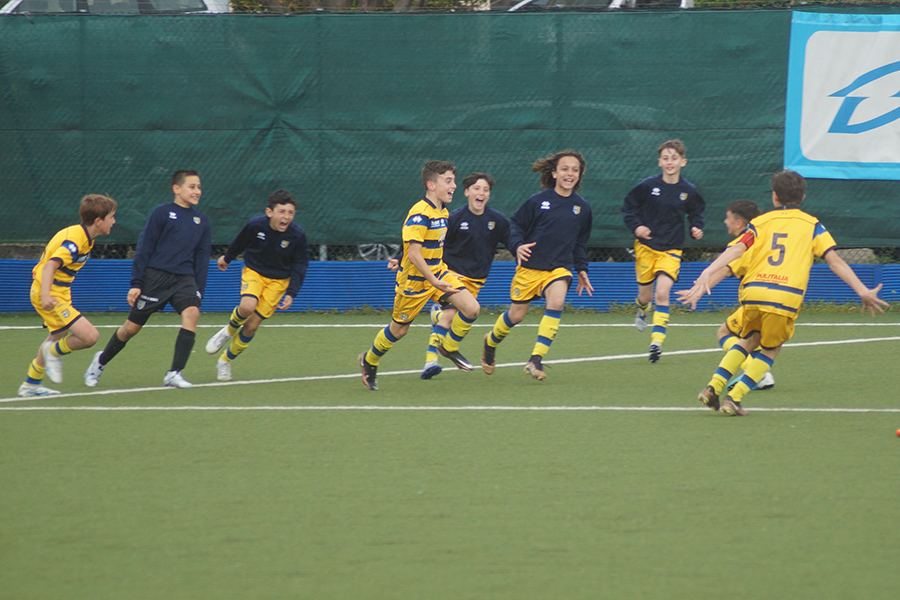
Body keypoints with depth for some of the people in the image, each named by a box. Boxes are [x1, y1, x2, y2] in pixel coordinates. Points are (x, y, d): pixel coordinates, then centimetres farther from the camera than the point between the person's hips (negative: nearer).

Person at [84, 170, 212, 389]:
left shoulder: (202, 221, 13)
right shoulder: (161, 213, -2)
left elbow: (202, 260, 19)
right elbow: (144, 248, -3)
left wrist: (199, 292, 12)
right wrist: (136, 283, -8)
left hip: (184, 278, 4)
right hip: (156, 276, -3)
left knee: (192, 313, -25)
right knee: (132, 326, 3)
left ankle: (174, 374, -23)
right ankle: (101, 361, 31)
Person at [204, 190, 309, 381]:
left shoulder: (298, 236, -20)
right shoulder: (256, 225, -20)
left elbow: (299, 267, -8)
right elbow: (240, 242, 3)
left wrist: (291, 294, -17)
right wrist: (227, 257, 20)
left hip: (279, 280, 0)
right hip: (254, 271, 0)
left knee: (252, 325, -3)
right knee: (247, 306, -31)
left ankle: (226, 361, 19)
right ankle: (230, 330, 3)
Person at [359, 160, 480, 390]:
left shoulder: (443, 213, 5)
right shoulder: (419, 214, -24)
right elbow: (414, 254, -29)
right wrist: (435, 282, -32)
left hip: (438, 273, 8)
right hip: (414, 279, -8)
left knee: (471, 309, -8)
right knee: (399, 329, 6)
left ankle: (437, 350, 9)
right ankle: (369, 361, 32)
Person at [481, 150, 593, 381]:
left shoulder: (582, 207, 4)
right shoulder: (538, 201, -7)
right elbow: (515, 224, 0)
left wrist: (582, 270, 13)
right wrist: (518, 245, -17)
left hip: (559, 268, 2)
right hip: (530, 266, -2)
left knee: (556, 302, -27)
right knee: (516, 315, 6)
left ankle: (536, 359, -24)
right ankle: (491, 342, 40)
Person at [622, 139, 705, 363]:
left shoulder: (689, 191, -2)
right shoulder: (648, 185, -7)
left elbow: (696, 213, 15)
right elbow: (628, 208, 3)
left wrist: (696, 229, -4)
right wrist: (636, 227, -13)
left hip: (671, 250, 0)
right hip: (646, 246, 0)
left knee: (662, 292, -18)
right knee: (645, 294, 8)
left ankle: (657, 341, -20)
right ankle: (642, 309, 48)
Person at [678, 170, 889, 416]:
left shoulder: (760, 222, 16)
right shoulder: (812, 225, 14)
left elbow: (736, 250, -1)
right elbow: (834, 260, 5)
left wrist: (708, 274, -13)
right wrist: (862, 292, 5)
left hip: (752, 292, 2)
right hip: (786, 298, -2)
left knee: (749, 340, 27)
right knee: (770, 350, 19)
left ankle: (713, 387, 14)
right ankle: (734, 398, 7)